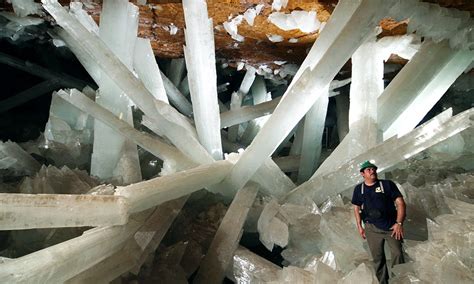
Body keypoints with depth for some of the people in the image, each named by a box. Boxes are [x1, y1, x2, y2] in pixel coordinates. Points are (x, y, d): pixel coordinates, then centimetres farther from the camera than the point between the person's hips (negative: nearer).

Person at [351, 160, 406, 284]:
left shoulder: (387, 184, -2)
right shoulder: (359, 189, 6)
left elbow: (400, 202, -4)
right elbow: (356, 208, 14)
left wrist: (399, 223, -12)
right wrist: (359, 226, 8)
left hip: (391, 226, -1)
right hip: (372, 228, 2)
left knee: (397, 254, -9)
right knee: (378, 258, 8)